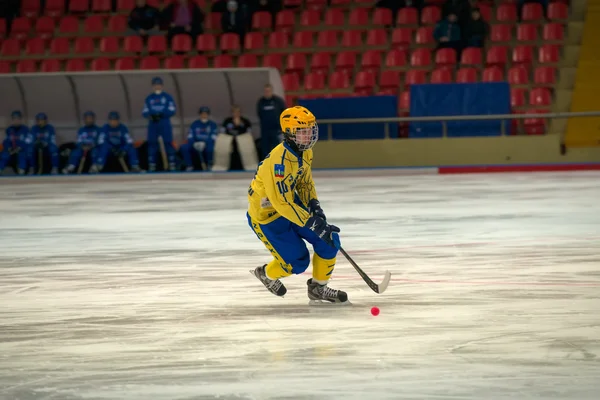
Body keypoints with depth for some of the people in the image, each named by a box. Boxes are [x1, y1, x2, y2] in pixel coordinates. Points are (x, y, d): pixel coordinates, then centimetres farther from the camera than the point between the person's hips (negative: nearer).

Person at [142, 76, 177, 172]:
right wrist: (150, 115, -15)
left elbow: (172, 111, -4)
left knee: (168, 143, -7)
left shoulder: (167, 97, 4)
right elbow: (145, 112, 8)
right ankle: (151, 166, 2)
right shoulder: (149, 98, 12)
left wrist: (161, 114, -19)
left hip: (165, 125, -2)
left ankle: (172, 164, -4)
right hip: (153, 125, 2)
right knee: (152, 144, -1)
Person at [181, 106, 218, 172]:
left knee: (210, 148, -38)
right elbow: (190, 137, 0)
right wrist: (195, 144, -22)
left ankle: (209, 166, -14)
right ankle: (189, 166, -14)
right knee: (184, 148, -24)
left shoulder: (213, 124, 0)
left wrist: (204, 144, -28)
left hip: (207, 144, -3)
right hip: (195, 146, 3)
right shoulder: (195, 124, 7)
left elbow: (213, 139, -10)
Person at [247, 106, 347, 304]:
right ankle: (266, 273, 26)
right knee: (298, 261, -7)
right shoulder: (279, 161, -33)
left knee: (329, 240, -2)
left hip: (291, 204, 8)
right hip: (266, 214, -8)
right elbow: (281, 203, -34)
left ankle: (318, 287, 16)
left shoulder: (305, 152, -4)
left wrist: (314, 206, -2)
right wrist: (312, 223, -32)